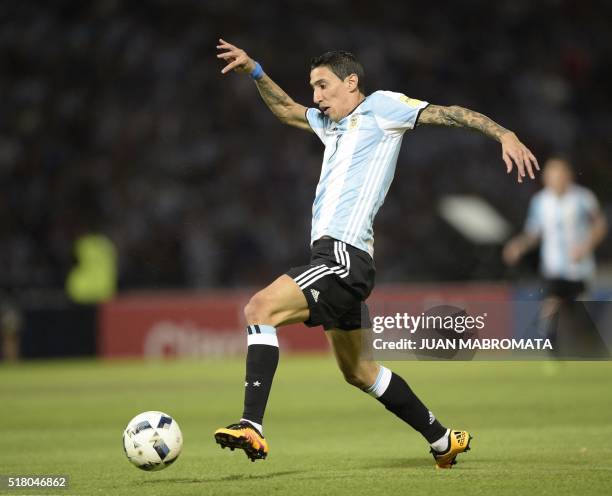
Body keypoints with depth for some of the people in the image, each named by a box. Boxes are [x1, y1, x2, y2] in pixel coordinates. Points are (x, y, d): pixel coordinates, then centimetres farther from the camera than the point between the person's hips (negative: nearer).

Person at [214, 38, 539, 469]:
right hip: (334, 257, 10)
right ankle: (443, 441, 28)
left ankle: (252, 427, -31)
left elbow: (447, 114, -3)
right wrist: (254, 71, 27)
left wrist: (503, 134, -15)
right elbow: (286, 110, 41)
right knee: (359, 372, 17)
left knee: (261, 308, -23)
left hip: (345, 256, -10)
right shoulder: (331, 123, 25)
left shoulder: (380, 107, 3)